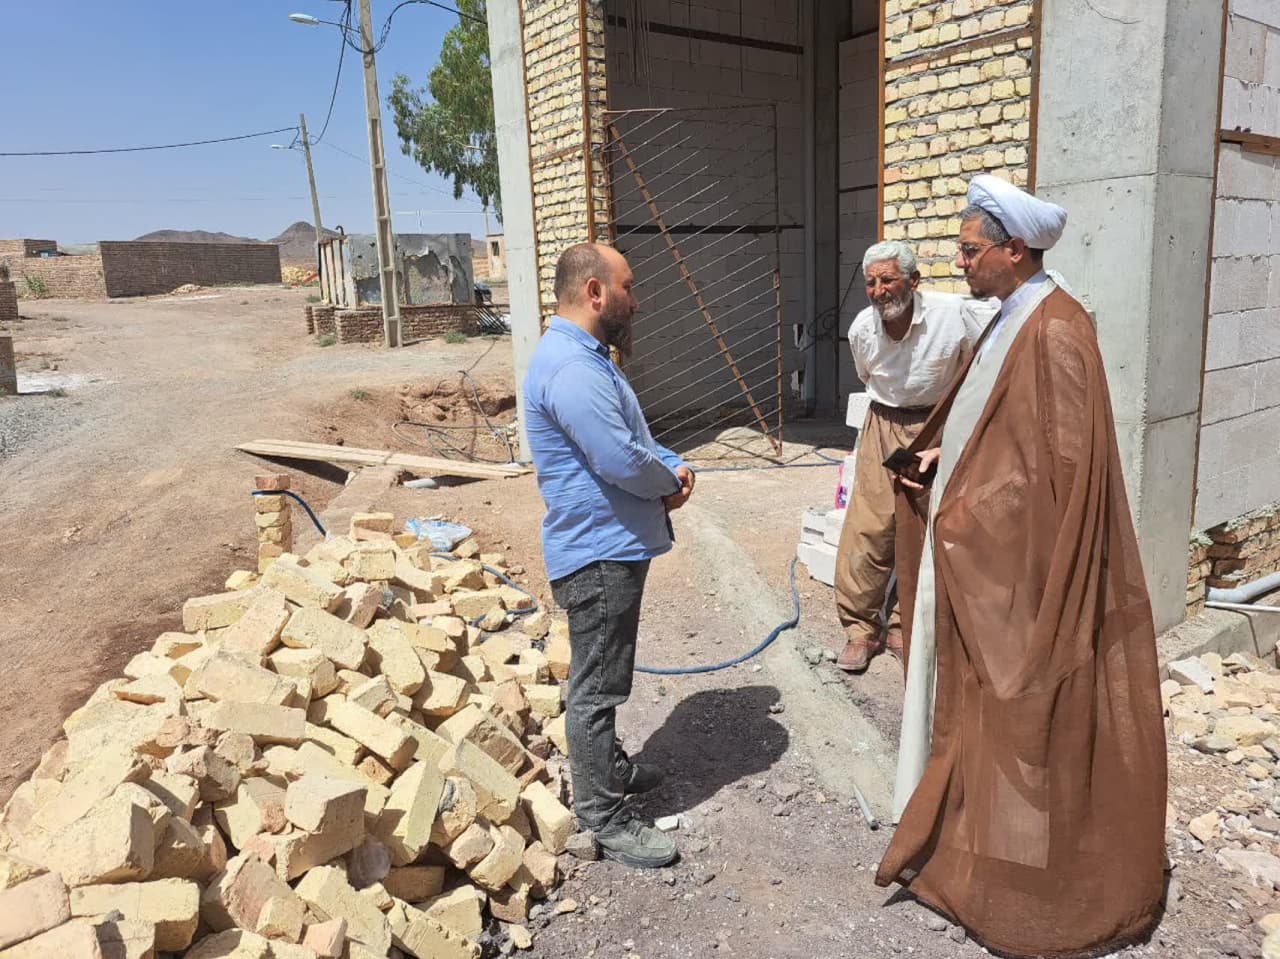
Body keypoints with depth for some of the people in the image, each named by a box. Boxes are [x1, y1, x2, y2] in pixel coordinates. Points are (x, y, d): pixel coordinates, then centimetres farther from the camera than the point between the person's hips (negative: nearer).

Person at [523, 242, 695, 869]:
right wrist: (670, 483, -7)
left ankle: (608, 767, 42)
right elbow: (623, 461, -28)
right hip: (599, 552, -11)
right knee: (595, 686, 2)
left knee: (603, 677, 24)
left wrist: (672, 465, 1)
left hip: (613, 546, 11)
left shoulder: (587, 357, 13)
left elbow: (632, 436, 21)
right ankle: (604, 819, 15)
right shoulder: (570, 368, -23)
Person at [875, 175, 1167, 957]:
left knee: (1027, 710, 5)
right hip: (985, 549, 10)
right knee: (988, 694, 20)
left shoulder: (1054, 333, -21)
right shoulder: (1012, 320, 10)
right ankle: (978, 828, 38)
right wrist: (943, 455, 4)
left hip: (1023, 558, -10)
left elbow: (1058, 462, -23)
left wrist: (965, 509, -15)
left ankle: (1031, 872, 24)